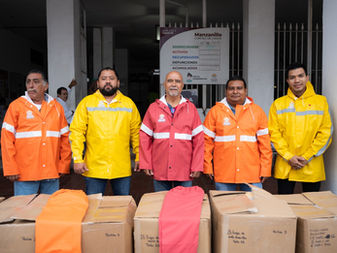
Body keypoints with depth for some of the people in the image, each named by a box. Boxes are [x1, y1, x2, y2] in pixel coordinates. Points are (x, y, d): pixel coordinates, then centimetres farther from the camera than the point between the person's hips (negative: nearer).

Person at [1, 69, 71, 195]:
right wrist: (10, 169, -8)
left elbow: (65, 137, 10)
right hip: (24, 174, -2)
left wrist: (64, 165, 4)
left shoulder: (57, 107, 9)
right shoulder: (16, 106, 0)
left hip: (52, 172, 3)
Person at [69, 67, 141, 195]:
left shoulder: (129, 103, 7)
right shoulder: (86, 102, 2)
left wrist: (139, 157, 6)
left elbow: (136, 132, 10)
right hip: (94, 168, -1)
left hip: (122, 169, 1)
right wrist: (78, 159, -8)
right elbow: (77, 132, -1)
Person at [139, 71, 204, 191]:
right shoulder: (153, 108, 5)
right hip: (160, 172, 0)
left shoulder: (191, 108, 5)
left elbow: (199, 139, 2)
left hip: (185, 172, 0)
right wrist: (146, 164, -1)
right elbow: (144, 138, 4)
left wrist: (197, 167, -4)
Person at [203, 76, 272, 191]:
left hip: (252, 173, 1)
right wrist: (208, 167, -1)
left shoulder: (257, 111, 6)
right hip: (223, 175, 0)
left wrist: (265, 169, 0)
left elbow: (264, 142, 4)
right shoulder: (215, 111, 3)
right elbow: (207, 141, 3)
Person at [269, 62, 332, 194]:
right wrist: (289, 157, -11)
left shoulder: (321, 101, 4)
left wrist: (306, 157, -8)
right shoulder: (278, 104, 5)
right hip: (285, 167, 0)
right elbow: (274, 133, 0)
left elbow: (326, 132, 0)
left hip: (312, 168, 0)